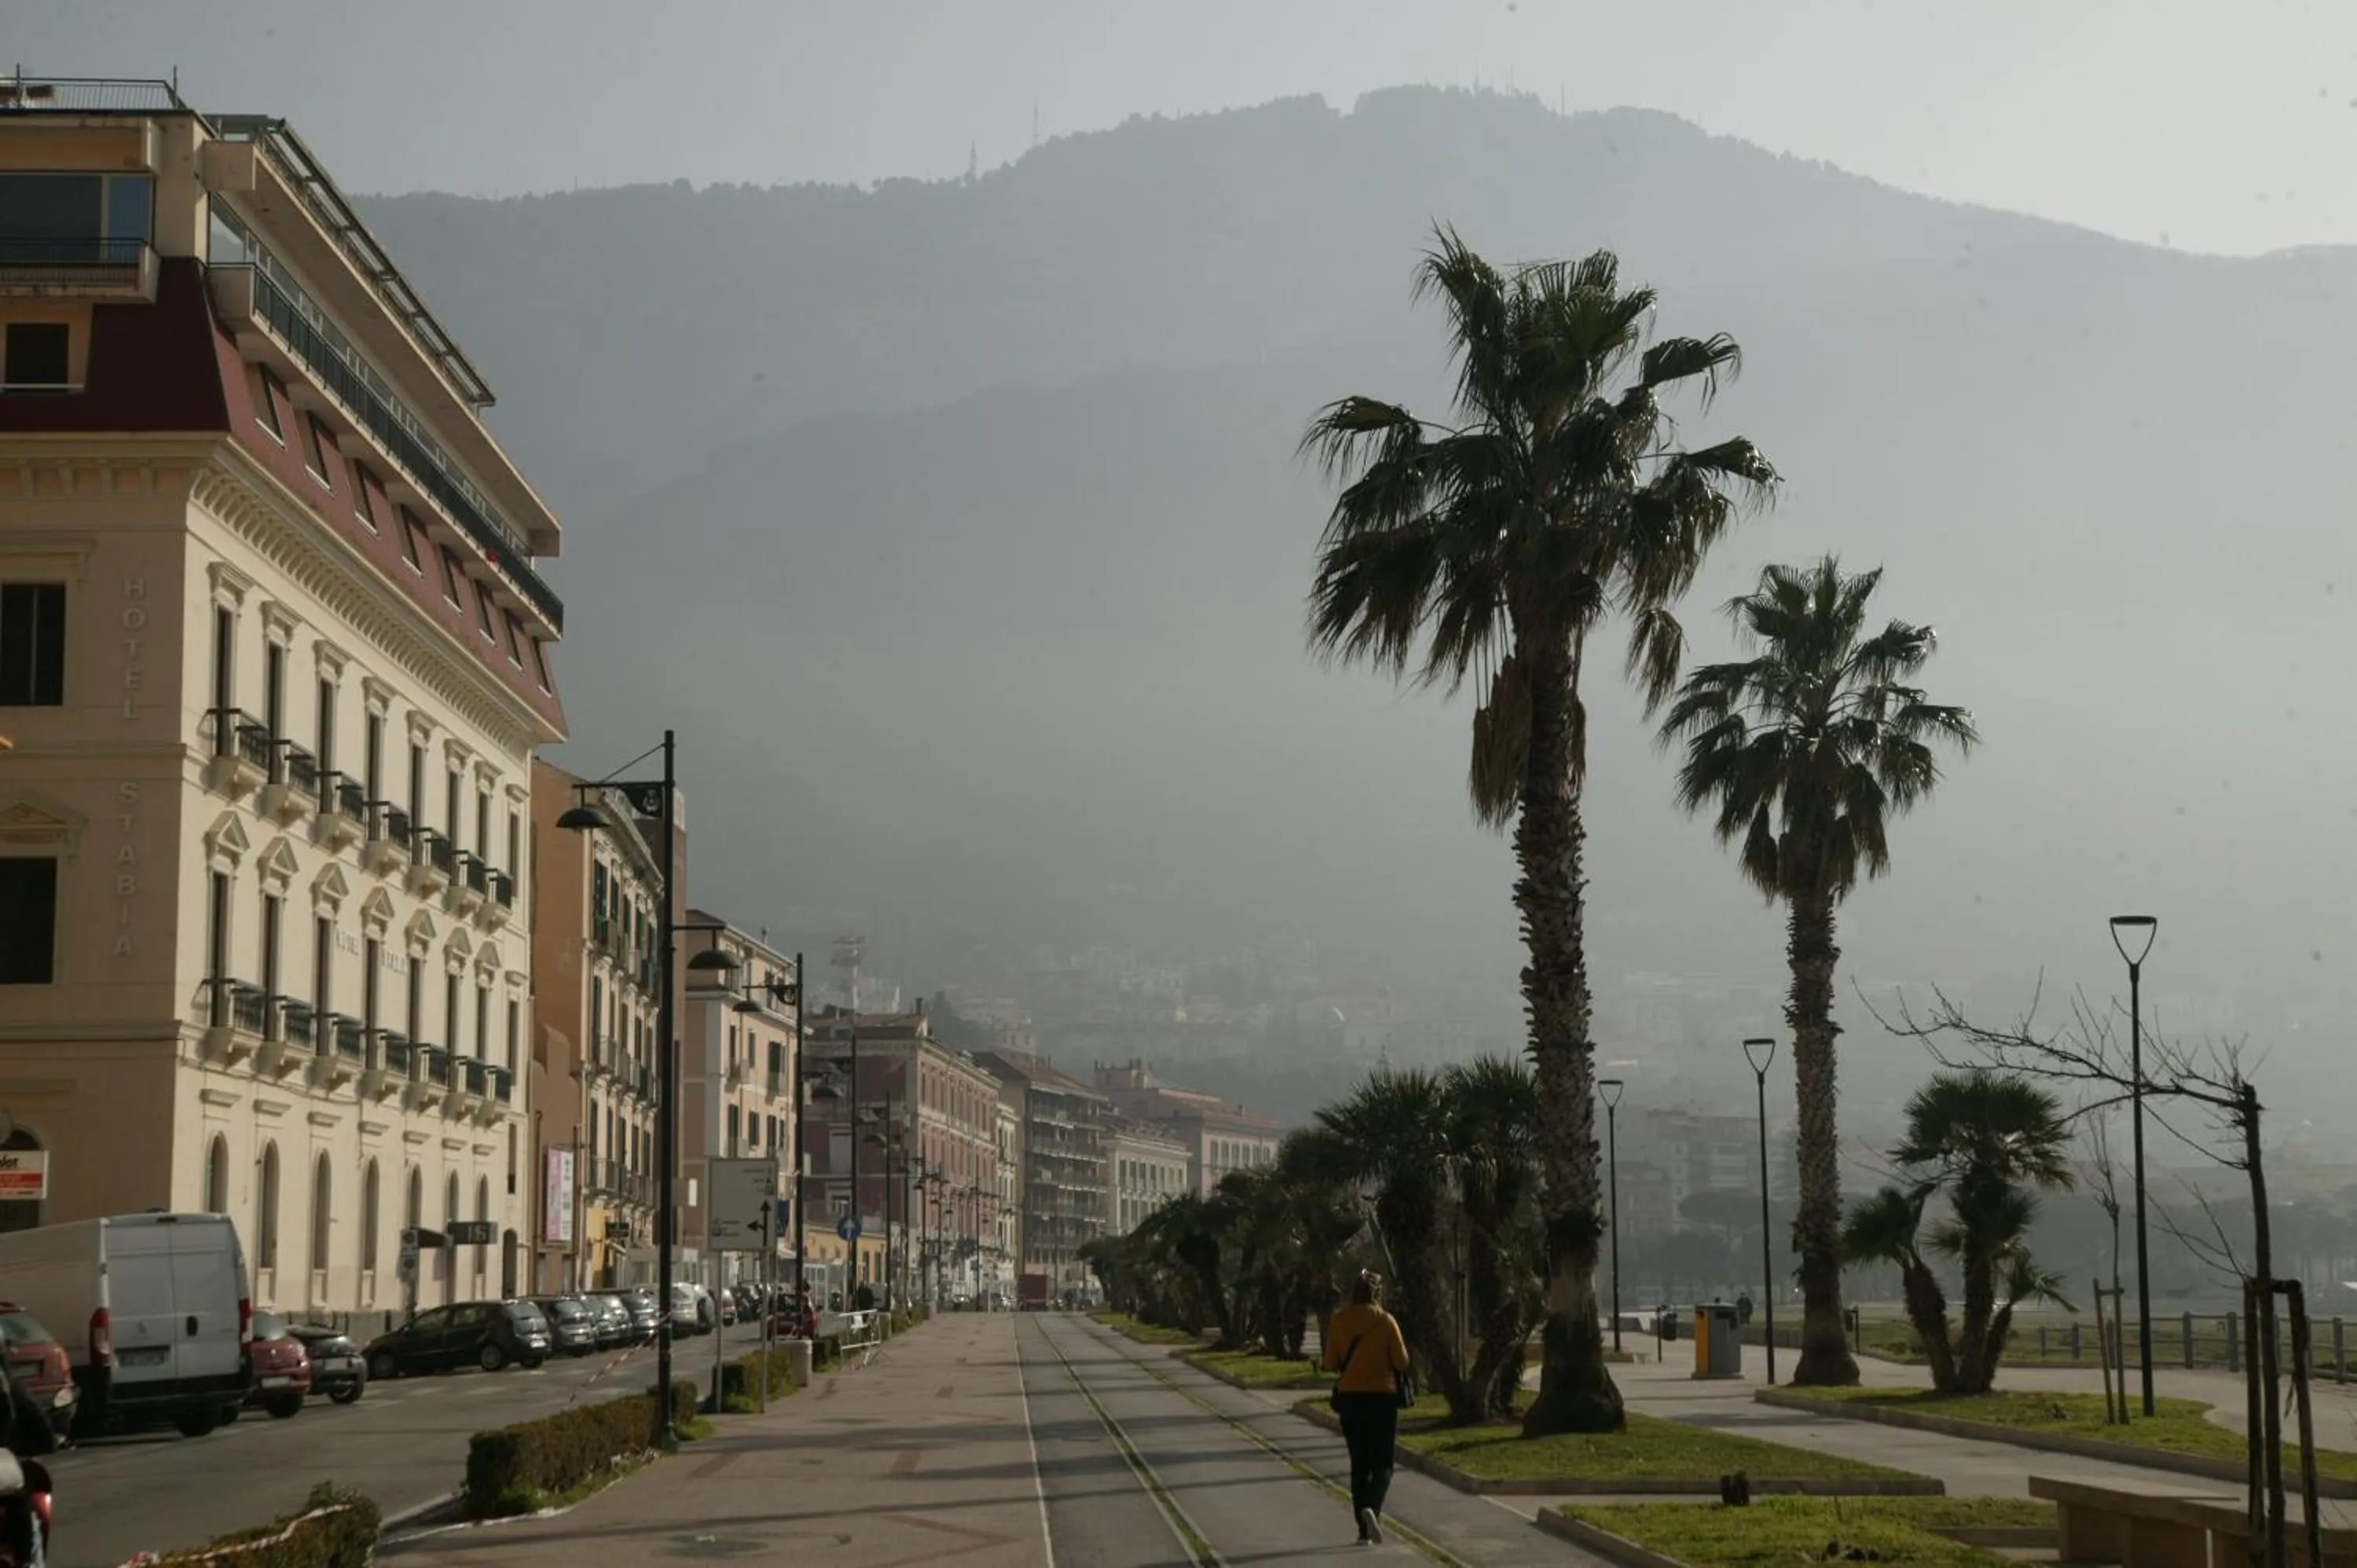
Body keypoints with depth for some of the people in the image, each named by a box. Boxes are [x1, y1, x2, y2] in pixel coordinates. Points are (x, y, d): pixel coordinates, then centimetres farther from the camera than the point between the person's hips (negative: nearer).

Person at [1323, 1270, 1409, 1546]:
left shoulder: (1339, 1321, -2)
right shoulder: (1385, 1321, -9)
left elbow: (1331, 1364, 1)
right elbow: (1401, 1362, -8)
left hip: (1349, 1397, 3)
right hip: (1382, 1396, -2)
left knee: (1359, 1463, 11)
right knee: (1382, 1462, 4)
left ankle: (1364, 1531, 10)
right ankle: (1372, 1508, -25)